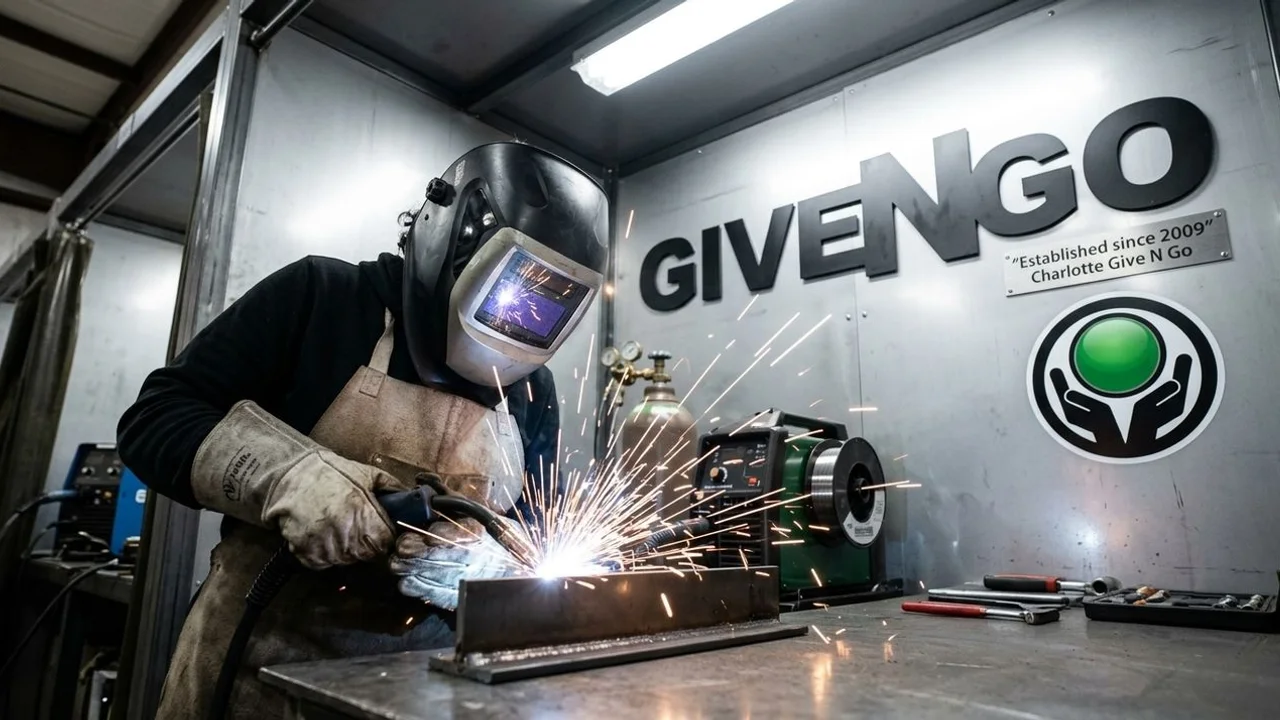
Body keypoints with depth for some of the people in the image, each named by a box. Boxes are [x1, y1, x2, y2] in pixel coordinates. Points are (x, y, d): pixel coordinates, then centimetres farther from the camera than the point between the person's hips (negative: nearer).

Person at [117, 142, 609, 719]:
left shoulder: (533, 389, 2)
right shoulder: (318, 295, -9)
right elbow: (154, 418, -8)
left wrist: (479, 562, -17)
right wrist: (287, 473, -26)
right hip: (268, 647, -2)